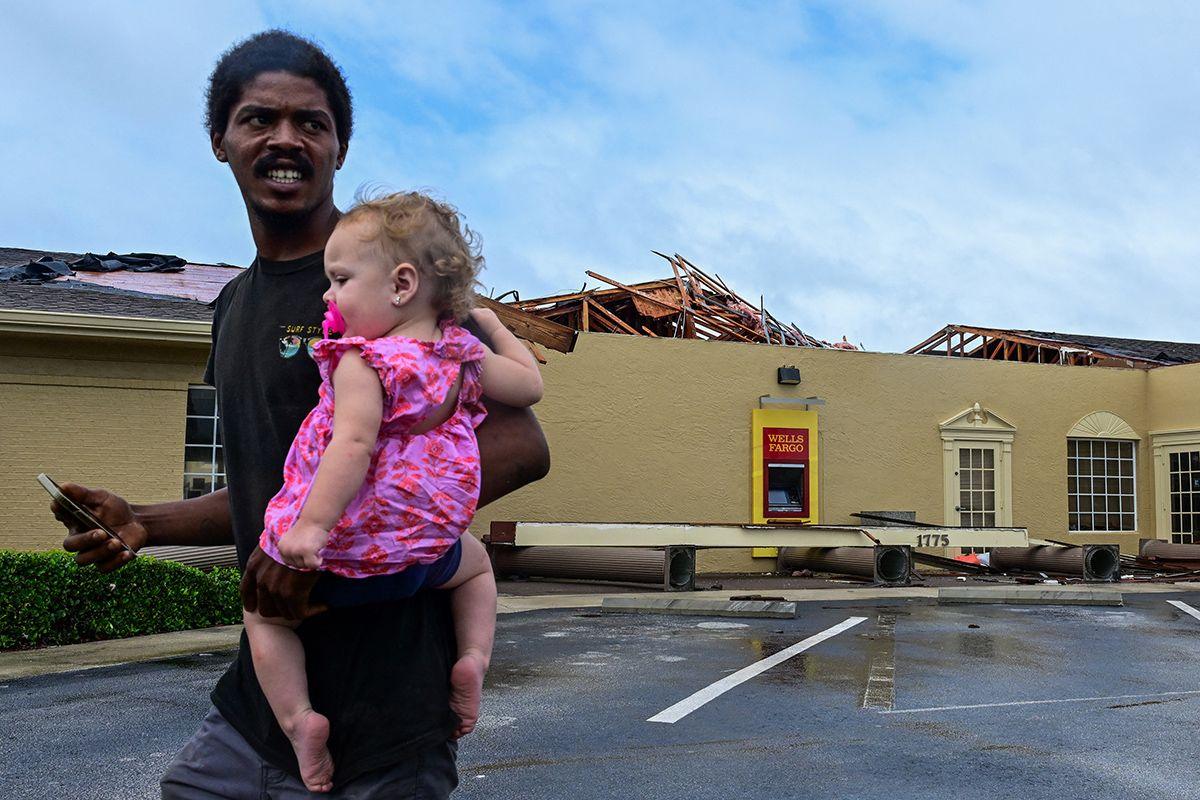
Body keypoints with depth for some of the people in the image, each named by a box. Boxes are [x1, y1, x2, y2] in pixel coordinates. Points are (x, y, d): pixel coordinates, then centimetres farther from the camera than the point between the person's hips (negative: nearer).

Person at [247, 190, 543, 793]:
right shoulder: (464, 357, -1)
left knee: (263, 610, 19)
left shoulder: (362, 363, -19)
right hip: (428, 549, 5)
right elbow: (530, 384, 13)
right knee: (475, 563, 36)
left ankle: (299, 720, 5)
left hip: (348, 555, -5)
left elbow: (353, 445, -32)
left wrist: (313, 524, -35)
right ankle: (473, 658, 14)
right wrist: (493, 325, 24)